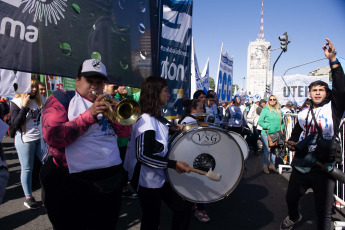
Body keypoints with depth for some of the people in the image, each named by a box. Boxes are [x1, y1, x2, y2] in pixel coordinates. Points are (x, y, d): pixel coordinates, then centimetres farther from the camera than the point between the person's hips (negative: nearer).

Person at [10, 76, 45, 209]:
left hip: (41, 138, 4)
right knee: (27, 169, 5)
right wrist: (24, 107, -19)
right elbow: (15, 124, -13)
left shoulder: (40, 99, 8)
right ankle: (28, 197, 18)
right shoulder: (16, 102, -5)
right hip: (25, 140, -4)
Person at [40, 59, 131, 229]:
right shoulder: (60, 99, -3)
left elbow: (125, 132, 4)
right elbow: (52, 137, -18)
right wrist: (89, 115, -22)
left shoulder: (106, 102, 11)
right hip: (73, 182, -4)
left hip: (111, 181, 5)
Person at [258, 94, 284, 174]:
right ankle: (265, 165, 7)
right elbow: (260, 121, -7)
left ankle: (272, 165, 24)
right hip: (266, 133, -5)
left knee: (273, 149, 12)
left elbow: (282, 122, 21)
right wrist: (268, 127, -15)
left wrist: (281, 128, 5)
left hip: (276, 134, 5)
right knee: (267, 149, -6)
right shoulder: (265, 109, -3)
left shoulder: (279, 111, 12)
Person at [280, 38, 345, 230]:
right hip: (301, 166, 5)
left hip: (324, 169, -4)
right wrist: (292, 142, 0)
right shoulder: (304, 113, 12)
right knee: (291, 199, 21)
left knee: (324, 212, 3)